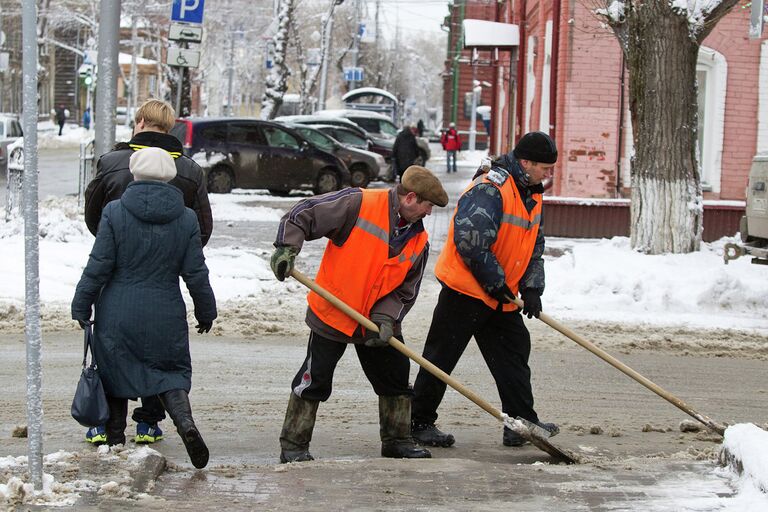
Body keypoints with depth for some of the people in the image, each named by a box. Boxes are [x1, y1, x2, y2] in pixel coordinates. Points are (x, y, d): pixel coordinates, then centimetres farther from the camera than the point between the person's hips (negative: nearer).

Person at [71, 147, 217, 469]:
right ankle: (185, 423, -15)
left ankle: (114, 440, 15)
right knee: (172, 372, 11)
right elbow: (196, 273, 2)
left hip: (117, 315, -1)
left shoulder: (115, 213, -8)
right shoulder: (186, 219, -2)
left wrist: (82, 307, 2)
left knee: (114, 373, 12)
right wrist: (206, 312, 14)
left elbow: (98, 267, -7)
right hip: (166, 316, 2)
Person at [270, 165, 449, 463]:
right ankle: (293, 445, 10)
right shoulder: (359, 204, -17)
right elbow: (302, 216, -14)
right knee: (314, 381, -1)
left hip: (379, 321, 6)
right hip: (332, 314, -6)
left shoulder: (418, 240, 1)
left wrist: (386, 318, -14)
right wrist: (287, 248, -26)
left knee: (396, 379, 12)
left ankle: (397, 441, 28)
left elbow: (405, 291, 2)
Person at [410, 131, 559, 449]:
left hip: (500, 295, 9)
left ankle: (521, 422, 14)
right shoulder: (489, 189, -23)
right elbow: (470, 241, -27)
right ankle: (419, 422, 7)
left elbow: (534, 245, 17)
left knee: (514, 352, 8)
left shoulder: (531, 195, 9)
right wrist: (495, 282, -17)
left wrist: (532, 289, 5)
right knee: (441, 358, -1)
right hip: (465, 288, -9)